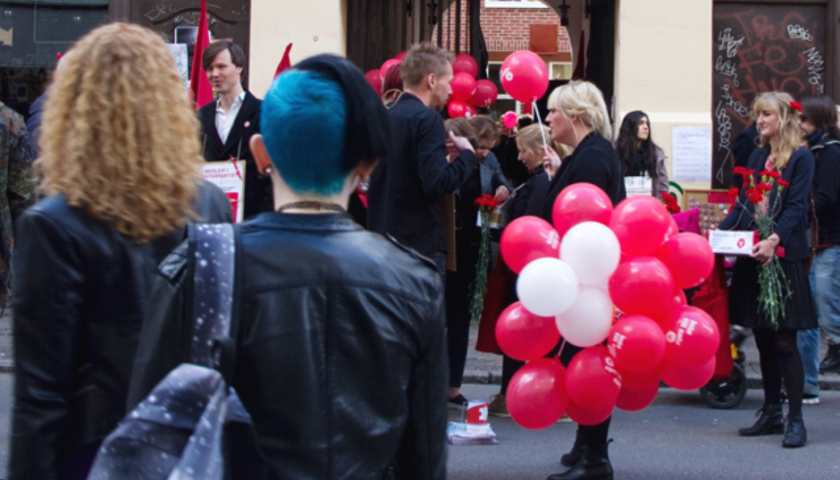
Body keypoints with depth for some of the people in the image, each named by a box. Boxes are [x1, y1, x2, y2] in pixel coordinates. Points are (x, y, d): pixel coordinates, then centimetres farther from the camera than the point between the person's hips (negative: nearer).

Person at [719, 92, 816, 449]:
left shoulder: (800, 158, -5)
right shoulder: (758, 156, 16)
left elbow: (795, 208, -15)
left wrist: (775, 240, -29)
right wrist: (720, 232, 0)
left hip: (783, 257, -7)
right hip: (753, 258, 7)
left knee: (784, 340, -7)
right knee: (763, 338, 10)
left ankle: (796, 419, -2)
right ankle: (771, 412, 19)